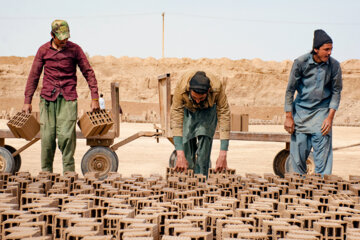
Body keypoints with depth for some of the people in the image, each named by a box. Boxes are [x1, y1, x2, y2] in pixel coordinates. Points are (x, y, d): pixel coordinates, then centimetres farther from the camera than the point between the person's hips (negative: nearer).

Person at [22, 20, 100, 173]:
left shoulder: (74, 49, 3)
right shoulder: (43, 50, 6)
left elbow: (88, 72, 5)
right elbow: (33, 76, 12)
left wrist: (95, 98, 0)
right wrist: (27, 100, 9)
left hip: (68, 98, -1)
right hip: (48, 97, 1)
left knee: (66, 135, -12)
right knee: (47, 136, -2)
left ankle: (69, 171, -2)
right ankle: (46, 172, 10)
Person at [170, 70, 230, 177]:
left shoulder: (217, 88, -40)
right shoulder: (181, 88, -40)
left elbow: (224, 118, -36)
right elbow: (176, 120, -40)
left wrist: (223, 155, -41)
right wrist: (180, 155, -46)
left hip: (208, 110, -1)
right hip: (188, 110, 1)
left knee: (204, 137, -22)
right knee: (187, 141, -11)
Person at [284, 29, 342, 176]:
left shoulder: (334, 65, -7)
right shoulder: (301, 62, -10)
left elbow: (336, 92, 3)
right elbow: (290, 89, -3)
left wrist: (330, 117, -6)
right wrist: (289, 117, -4)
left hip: (322, 111, 0)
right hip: (301, 110, 0)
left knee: (323, 152, -8)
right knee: (298, 154, 2)